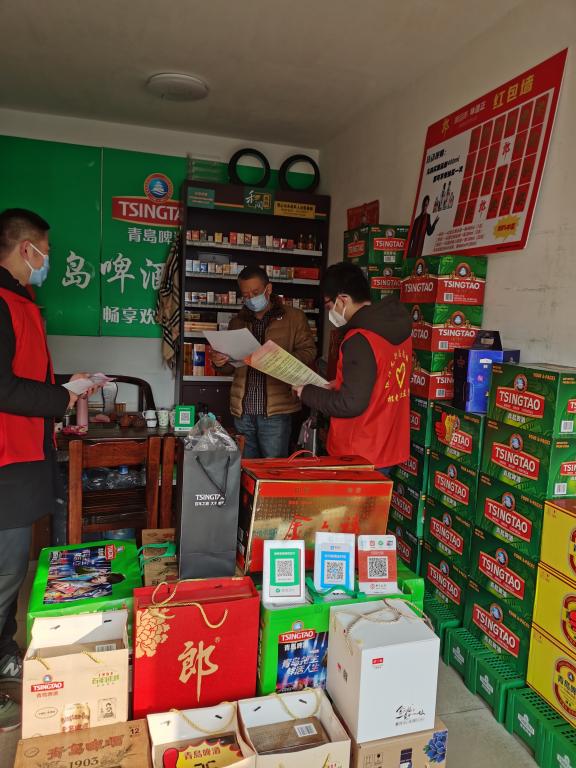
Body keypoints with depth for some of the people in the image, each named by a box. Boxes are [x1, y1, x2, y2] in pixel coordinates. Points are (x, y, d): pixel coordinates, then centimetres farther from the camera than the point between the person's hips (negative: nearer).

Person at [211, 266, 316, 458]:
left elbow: (308, 352, -3)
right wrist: (220, 363, -2)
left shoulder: (294, 317, 4)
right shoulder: (237, 322, 16)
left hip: (276, 412, -4)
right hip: (242, 411, 4)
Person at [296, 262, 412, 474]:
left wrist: (306, 393, -10)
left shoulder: (359, 341, -23)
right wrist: (339, 385, 11)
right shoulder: (397, 330, 4)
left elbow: (350, 404, -23)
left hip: (359, 457, -8)